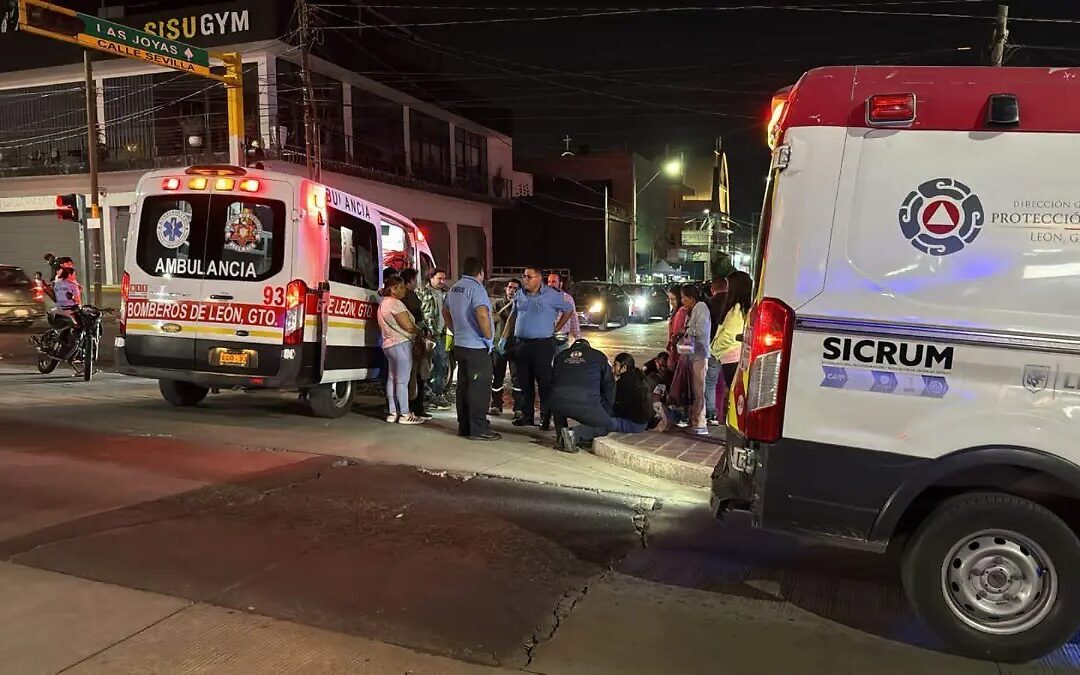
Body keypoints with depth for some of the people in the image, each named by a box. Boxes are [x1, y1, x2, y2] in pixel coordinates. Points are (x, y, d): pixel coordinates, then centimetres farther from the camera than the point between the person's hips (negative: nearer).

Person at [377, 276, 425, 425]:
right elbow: (408, 326, -19)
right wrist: (420, 332, -1)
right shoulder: (395, 303, -15)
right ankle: (405, 415, -5)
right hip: (401, 344, -11)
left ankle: (393, 413, 14)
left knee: (392, 379, 11)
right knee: (402, 381, -7)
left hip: (389, 344, 11)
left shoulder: (383, 303, 18)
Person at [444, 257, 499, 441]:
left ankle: (464, 426, 21)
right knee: (479, 389, -3)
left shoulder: (454, 288, 12)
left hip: (460, 345, 9)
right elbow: (482, 315, -30)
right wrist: (488, 335, -17)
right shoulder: (476, 288, -16)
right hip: (477, 347, -9)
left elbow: (445, 312, 25)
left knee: (463, 386, 14)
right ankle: (479, 429, -1)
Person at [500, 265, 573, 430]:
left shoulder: (551, 295, -3)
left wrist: (556, 329, 4)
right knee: (524, 382, 9)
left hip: (543, 344, -5)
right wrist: (504, 338, 14)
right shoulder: (520, 295, 11)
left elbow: (569, 310, 8)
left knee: (544, 382, -4)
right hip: (522, 344, 5)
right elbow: (513, 317, 19)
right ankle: (527, 415, 19)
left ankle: (545, 418, 1)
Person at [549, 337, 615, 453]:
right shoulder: (599, 356, 22)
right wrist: (606, 412, 33)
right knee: (605, 425, 19)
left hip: (558, 403, 3)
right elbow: (609, 386, 24)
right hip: (586, 403, -3)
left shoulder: (560, 356, 28)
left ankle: (560, 438, 14)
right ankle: (576, 434, -6)